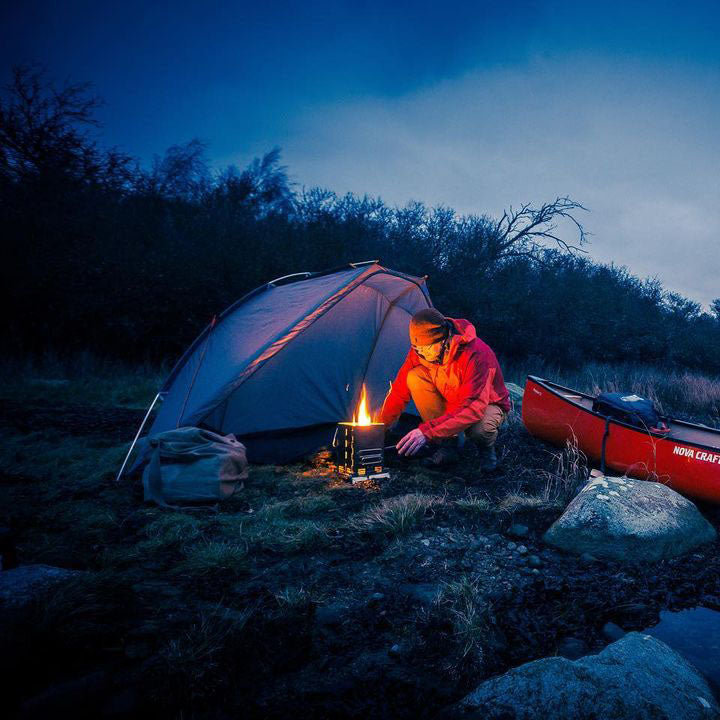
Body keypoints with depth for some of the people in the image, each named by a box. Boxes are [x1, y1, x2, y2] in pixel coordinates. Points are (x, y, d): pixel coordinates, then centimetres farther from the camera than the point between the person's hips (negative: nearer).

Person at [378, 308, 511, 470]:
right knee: (414, 378, -22)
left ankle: (487, 447, 0)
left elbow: (474, 407, -43)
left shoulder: (476, 354, -36)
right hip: (451, 403, 5)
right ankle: (447, 444, -10)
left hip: (487, 405, -5)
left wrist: (428, 431, -51)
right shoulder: (420, 351, -18)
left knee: (479, 428, -42)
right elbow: (399, 391, -7)